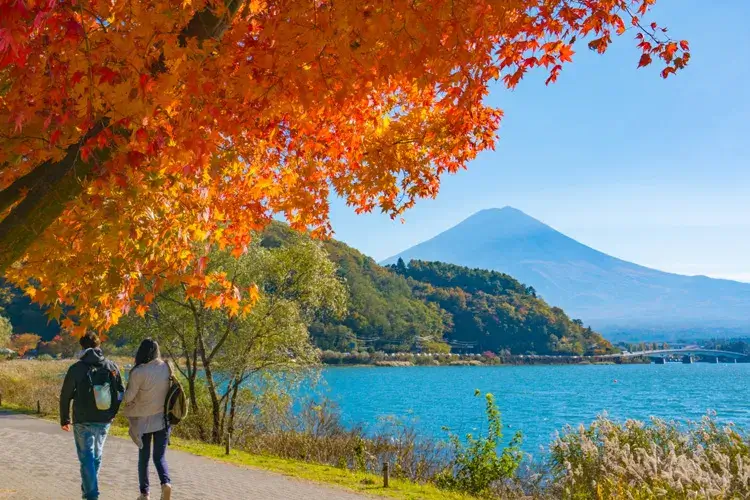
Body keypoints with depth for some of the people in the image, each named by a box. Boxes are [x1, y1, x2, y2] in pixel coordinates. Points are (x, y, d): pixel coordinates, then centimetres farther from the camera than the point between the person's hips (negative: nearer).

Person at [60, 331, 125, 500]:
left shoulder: (76, 368, -9)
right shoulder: (111, 367, 0)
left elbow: (65, 396, -4)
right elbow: (121, 393, 3)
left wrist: (64, 419, 7)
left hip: (83, 421, -4)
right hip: (104, 421, 4)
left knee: (87, 457, 2)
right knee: (96, 456, 19)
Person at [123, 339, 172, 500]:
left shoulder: (139, 372, -18)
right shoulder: (166, 368, -6)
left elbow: (129, 397, -12)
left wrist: (126, 401, 9)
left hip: (144, 420, -2)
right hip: (163, 418, 2)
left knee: (144, 457, 15)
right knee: (160, 457, 10)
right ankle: (166, 482, -16)